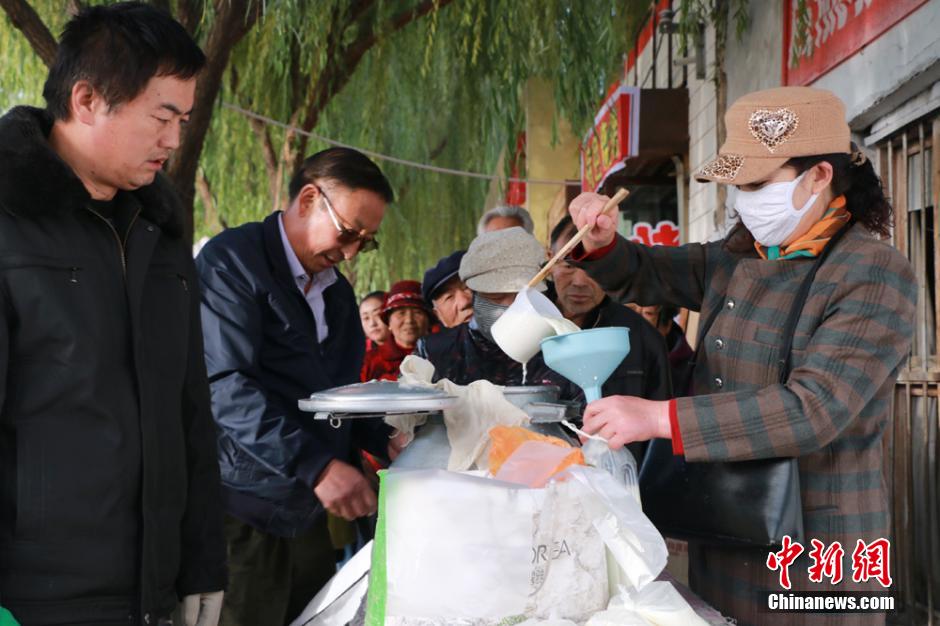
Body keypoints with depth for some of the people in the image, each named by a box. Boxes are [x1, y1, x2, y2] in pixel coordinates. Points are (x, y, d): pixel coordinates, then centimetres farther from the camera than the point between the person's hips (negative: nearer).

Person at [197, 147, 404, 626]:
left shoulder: (337, 291, 16)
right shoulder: (232, 260, -10)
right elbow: (226, 386, -21)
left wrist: (384, 442, 0)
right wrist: (317, 465, -28)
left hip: (308, 508, 8)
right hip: (245, 509, -8)